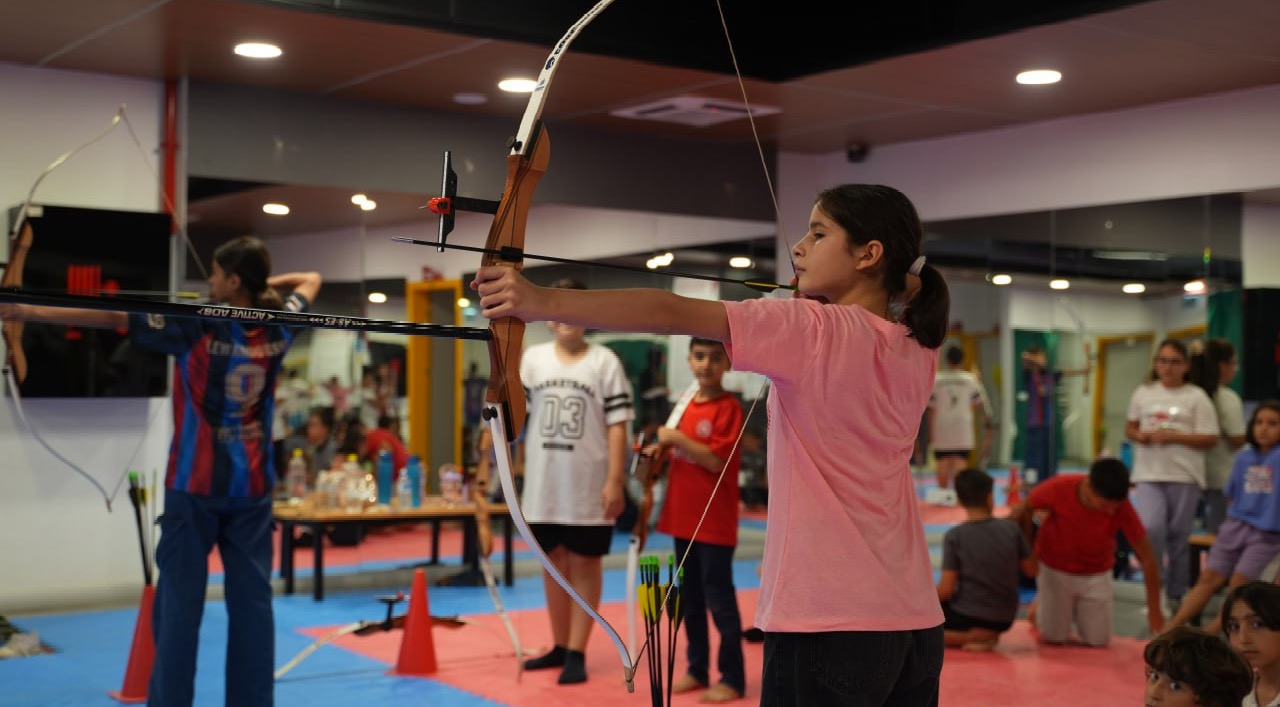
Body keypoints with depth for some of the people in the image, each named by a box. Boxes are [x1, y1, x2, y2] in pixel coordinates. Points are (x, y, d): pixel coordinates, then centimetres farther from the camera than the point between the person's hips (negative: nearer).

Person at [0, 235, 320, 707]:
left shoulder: (197, 327, -13)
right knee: (252, 602, 6)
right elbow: (311, 281, 21)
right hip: (252, 488, 4)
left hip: (196, 486, -4)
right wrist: (267, 281, 16)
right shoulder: (277, 328, 1)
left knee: (179, 604, 1)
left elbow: (112, 318, -15)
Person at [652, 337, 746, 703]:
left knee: (720, 599, -1)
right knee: (690, 599, 15)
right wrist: (662, 453, 5)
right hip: (683, 517, 8)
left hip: (715, 522, -8)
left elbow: (716, 460, -21)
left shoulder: (729, 407, -13)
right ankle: (697, 670, 26)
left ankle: (732, 678, 9)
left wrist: (677, 438, -19)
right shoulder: (687, 405, 11)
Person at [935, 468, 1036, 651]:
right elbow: (1031, 570, 4)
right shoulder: (1011, 529, -7)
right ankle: (989, 634, 5)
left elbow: (946, 589, -16)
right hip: (1004, 619, 5)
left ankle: (975, 636, -7)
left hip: (968, 616, -5)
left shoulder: (954, 536, -14)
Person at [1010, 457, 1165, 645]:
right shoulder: (1058, 489, -31)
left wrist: (1154, 611, -16)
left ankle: (1077, 609, 28)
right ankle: (1040, 604, 29)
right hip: (1054, 570, -1)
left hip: (1096, 575, 1)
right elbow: (1024, 510, -9)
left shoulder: (1122, 508, -28)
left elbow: (1148, 557, -19)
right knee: (1054, 637, -1)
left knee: (1098, 641, -1)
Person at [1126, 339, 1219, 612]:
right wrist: (1140, 435, -7)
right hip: (1149, 475, 2)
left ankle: (1176, 594, 23)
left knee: (1179, 538, 7)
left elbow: (1210, 439, -6)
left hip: (1184, 477, -2)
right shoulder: (1143, 393, 8)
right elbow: (1130, 428, 17)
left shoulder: (1197, 397, -3)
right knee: (1149, 528, -19)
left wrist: (1172, 437, -16)